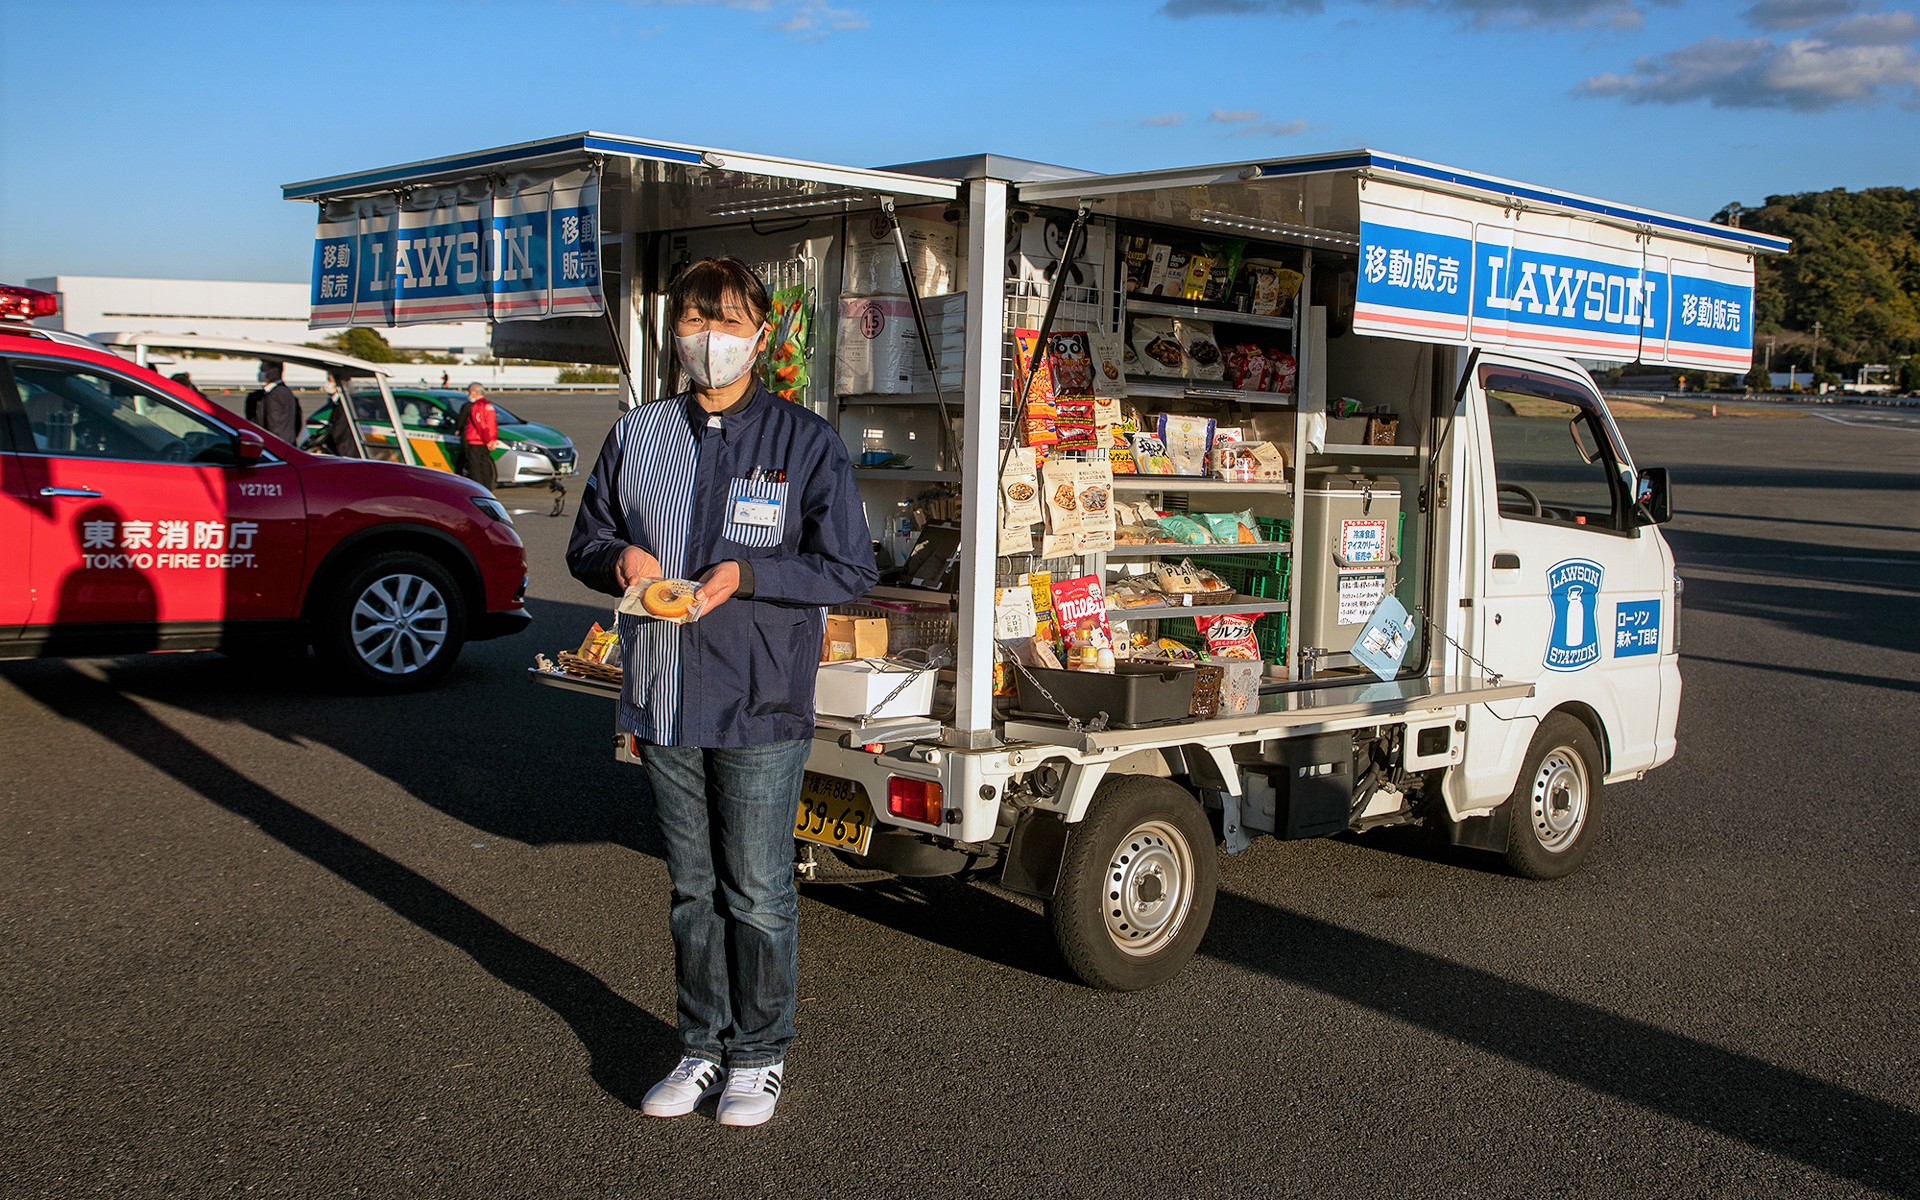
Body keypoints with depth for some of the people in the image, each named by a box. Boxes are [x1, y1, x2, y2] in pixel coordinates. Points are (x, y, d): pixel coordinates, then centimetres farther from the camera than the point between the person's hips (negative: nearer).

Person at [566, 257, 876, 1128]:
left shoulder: (805, 443, -3)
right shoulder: (636, 436, 8)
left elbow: (850, 570, -5)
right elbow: (586, 543, 16)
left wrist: (745, 576, -17)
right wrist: (620, 559, -7)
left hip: (760, 708, -4)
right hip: (664, 703, 4)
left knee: (758, 892, 5)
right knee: (692, 888, 15)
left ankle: (760, 1055, 22)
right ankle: (704, 1046, 29)